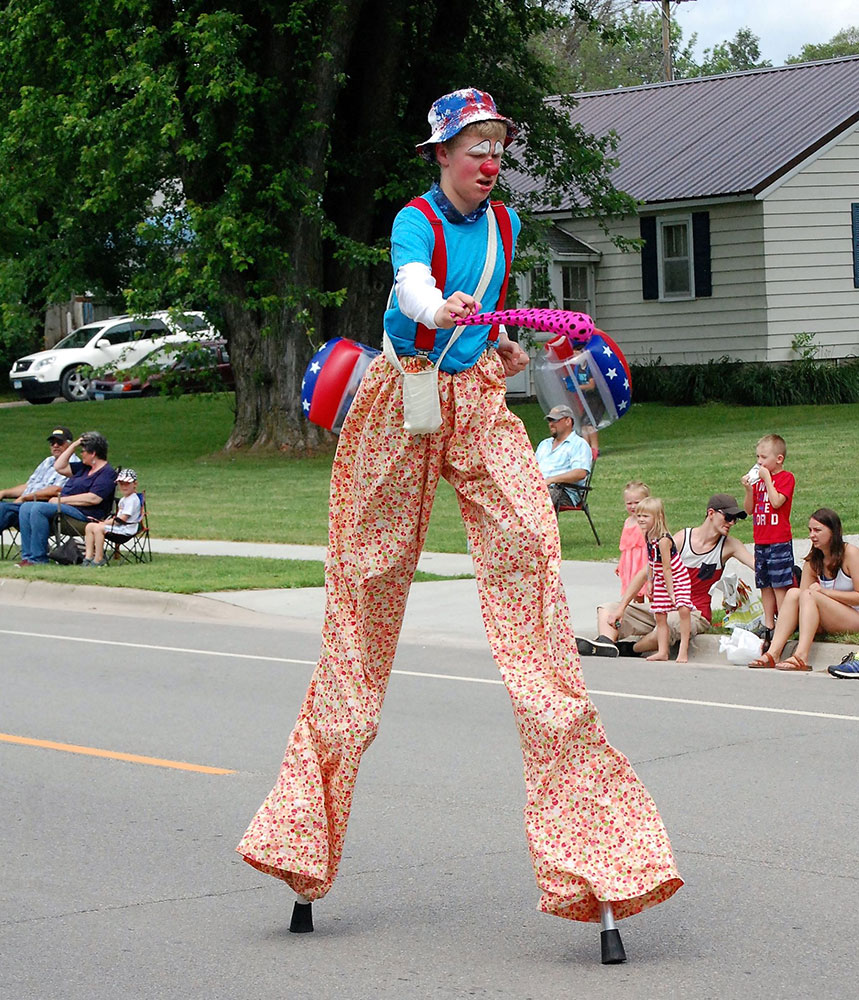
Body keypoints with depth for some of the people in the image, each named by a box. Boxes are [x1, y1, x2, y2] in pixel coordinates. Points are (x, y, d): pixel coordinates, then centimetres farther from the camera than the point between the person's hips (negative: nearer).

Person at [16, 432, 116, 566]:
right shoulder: (84, 467, 23)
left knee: (39, 508, -28)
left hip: (84, 513, -10)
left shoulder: (107, 473, -7)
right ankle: (27, 556, -13)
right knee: (26, 508, -4)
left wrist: (62, 500, -16)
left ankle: (38, 558, -27)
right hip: (65, 507, 10)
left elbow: (94, 498, -20)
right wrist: (73, 446, 17)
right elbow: (59, 467, 26)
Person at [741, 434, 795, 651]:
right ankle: (768, 626, 13)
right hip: (761, 542, 7)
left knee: (780, 585, -7)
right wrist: (749, 489, -5)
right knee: (765, 585, 9)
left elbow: (777, 501, -21)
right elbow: (749, 509, 11)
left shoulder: (786, 478, -5)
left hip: (779, 541, -7)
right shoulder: (759, 479, 13)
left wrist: (767, 478, -17)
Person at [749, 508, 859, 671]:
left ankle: (801, 658, -43)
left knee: (809, 595, -26)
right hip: (825, 623, 6)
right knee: (793, 593, -16)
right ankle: (773, 653, -30)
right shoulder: (813, 562, 10)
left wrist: (824, 592, -19)